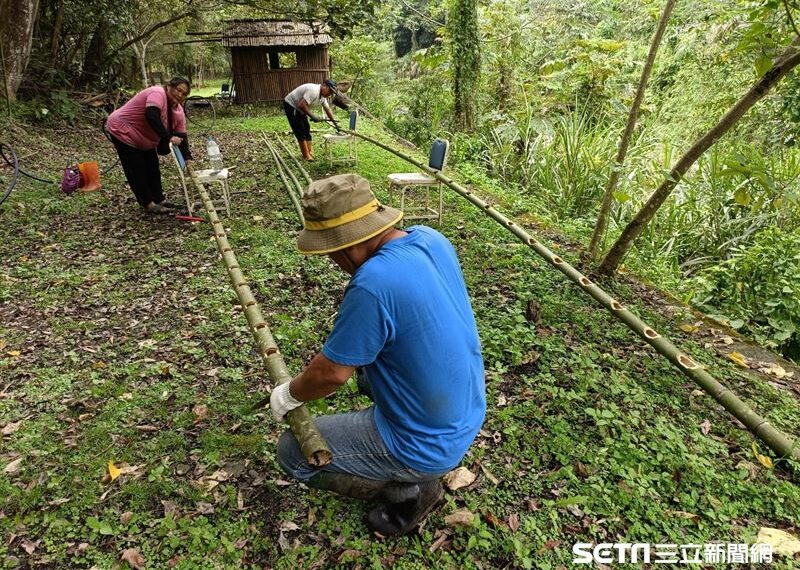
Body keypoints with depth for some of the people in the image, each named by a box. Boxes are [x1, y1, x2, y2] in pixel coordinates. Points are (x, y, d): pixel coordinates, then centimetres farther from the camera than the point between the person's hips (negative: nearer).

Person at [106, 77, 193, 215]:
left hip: (143, 137, 9)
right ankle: (149, 205, 1)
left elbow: (181, 136, -2)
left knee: (152, 168, 10)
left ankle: (159, 200, 18)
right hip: (123, 131, -9)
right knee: (137, 170, -5)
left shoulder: (178, 110, 0)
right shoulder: (157, 93, -25)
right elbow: (151, 116, -41)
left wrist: (187, 158, -9)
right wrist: (168, 137, -42)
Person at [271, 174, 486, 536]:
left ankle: (409, 488, 7)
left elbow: (332, 373, -20)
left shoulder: (374, 282, -32)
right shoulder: (431, 239, -6)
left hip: (431, 445, -8)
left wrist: (289, 394, 0)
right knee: (364, 359, 29)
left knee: (293, 453, 5)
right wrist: (348, 347, 19)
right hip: (469, 413, 8)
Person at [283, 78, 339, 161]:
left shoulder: (322, 95, 1)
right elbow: (301, 105, -36)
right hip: (290, 105, -10)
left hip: (299, 108, 10)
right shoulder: (314, 91, -30)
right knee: (300, 132, -8)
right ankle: (306, 156, -4)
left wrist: (335, 123, 16)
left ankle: (309, 153, 18)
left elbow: (328, 109, 14)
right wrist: (312, 116, -29)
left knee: (306, 129, 11)